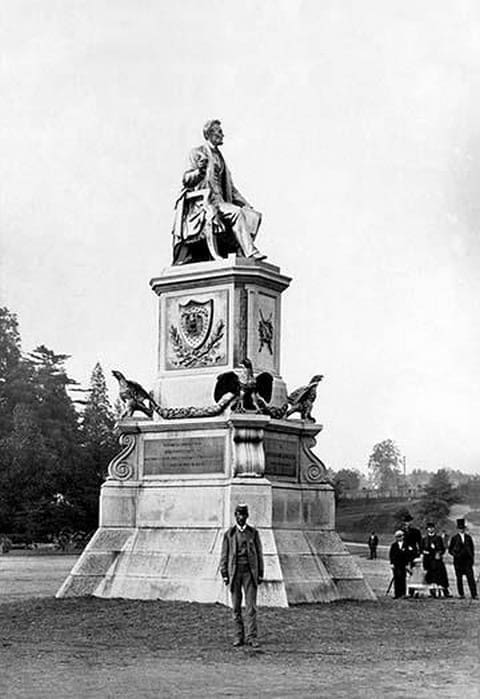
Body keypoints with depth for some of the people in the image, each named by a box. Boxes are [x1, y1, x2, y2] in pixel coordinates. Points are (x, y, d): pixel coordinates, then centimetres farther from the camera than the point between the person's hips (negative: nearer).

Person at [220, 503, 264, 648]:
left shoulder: (253, 532, 5)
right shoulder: (229, 534, 4)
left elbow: (259, 553, 7)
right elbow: (224, 555, 5)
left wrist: (260, 574, 3)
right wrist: (224, 575, -1)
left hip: (250, 572, 0)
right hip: (234, 572, 0)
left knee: (251, 606, -6)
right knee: (236, 607, 4)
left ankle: (251, 637, -4)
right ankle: (239, 637, 12)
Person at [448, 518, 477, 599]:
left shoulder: (468, 537, 10)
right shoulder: (454, 538, 2)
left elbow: (472, 548, 16)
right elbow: (450, 549, 5)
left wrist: (472, 557, 7)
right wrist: (455, 554, -11)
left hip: (467, 560, 1)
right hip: (458, 561, -1)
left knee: (471, 577, -6)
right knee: (459, 578, 3)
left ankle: (474, 595, -7)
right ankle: (461, 594, 12)